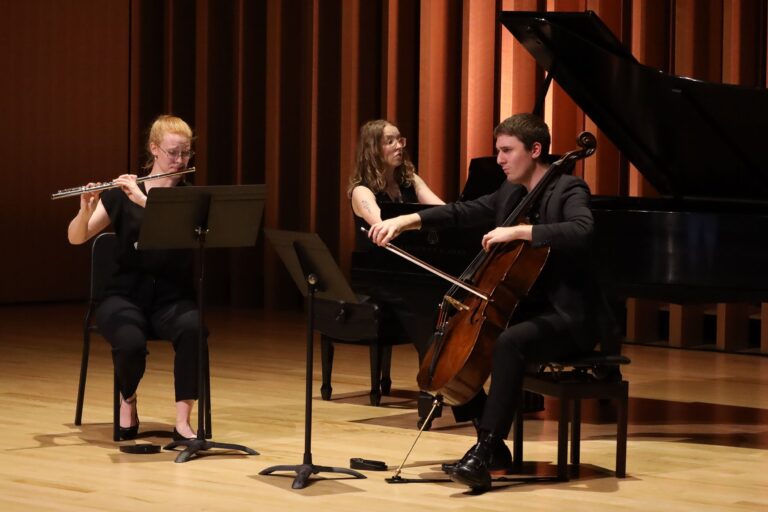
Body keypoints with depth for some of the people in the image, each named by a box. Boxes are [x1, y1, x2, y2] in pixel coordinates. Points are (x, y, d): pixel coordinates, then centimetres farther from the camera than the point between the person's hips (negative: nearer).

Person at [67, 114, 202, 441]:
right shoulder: (121, 193, 3)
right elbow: (76, 238, -2)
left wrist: (144, 199, -26)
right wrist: (86, 208, -23)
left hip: (172, 297, 1)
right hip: (126, 295, -1)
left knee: (193, 330, -34)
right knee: (131, 343, -33)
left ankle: (182, 421, -28)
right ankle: (127, 401, 1)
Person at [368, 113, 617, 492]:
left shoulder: (568, 190, -11)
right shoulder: (511, 193, 13)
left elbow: (582, 230, -31)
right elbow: (463, 212, 16)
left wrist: (517, 231, -35)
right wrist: (406, 220, 3)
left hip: (566, 316, -9)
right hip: (525, 309, 9)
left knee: (508, 344, -37)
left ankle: (482, 457, -39)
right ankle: (493, 444, 4)